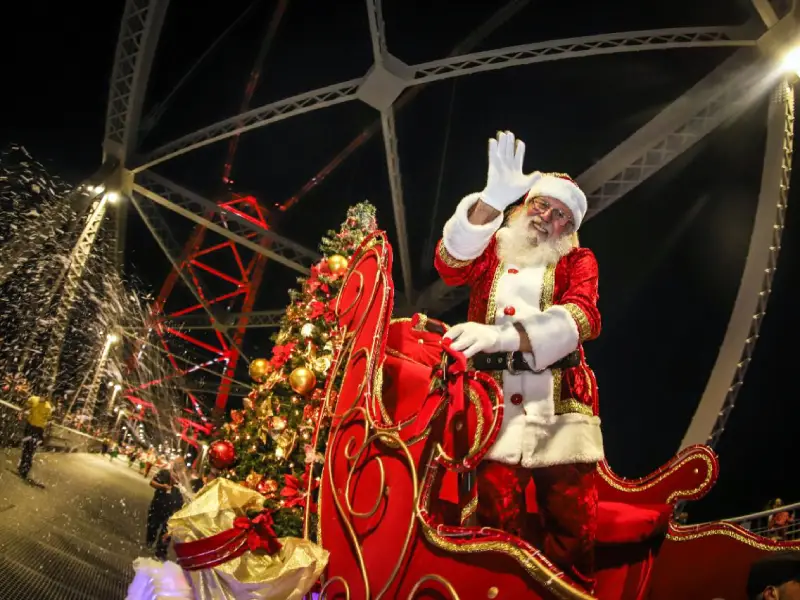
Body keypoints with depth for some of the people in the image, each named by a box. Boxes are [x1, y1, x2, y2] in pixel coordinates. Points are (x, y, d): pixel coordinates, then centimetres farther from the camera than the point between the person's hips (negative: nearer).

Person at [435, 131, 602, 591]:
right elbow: (449, 263, -8)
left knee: (573, 527, 1)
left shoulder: (577, 261, 13)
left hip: (562, 405, 1)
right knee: (500, 525, -4)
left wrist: (503, 335, -26)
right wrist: (493, 199, -25)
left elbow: (581, 316, -8)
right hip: (494, 402, 0)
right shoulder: (492, 250, 15)